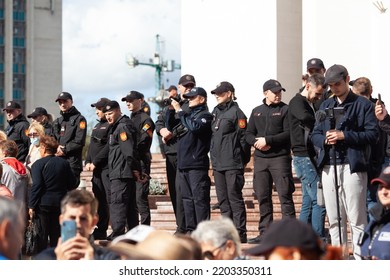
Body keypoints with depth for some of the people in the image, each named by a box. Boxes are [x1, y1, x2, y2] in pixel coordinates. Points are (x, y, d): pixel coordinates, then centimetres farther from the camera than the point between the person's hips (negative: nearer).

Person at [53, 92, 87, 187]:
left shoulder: (79, 119, 1)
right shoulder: (57, 121, 22)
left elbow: (79, 141, -9)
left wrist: (64, 150, -10)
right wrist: (56, 148, -2)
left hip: (72, 162, -6)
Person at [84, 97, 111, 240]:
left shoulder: (111, 126, -9)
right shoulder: (97, 126, 21)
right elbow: (91, 146, 21)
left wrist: (95, 162, -15)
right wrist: (88, 162, 6)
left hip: (107, 168, -9)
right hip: (97, 169, 9)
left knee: (110, 199, -11)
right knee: (100, 200, 12)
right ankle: (100, 231, 17)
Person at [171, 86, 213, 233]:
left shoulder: (205, 115, -2)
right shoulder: (189, 114, 20)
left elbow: (194, 127, -21)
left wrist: (180, 111, -15)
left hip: (197, 164, -8)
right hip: (183, 164, 8)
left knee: (199, 198, -9)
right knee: (187, 198, 9)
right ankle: (190, 229, 13)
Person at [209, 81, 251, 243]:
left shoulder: (236, 112, -6)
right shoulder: (215, 112, 17)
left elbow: (243, 137, -9)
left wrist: (244, 160, -10)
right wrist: (213, 157, 17)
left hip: (233, 163, -8)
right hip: (217, 163, 8)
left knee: (235, 198, -7)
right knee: (223, 199, 9)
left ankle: (240, 234, -5)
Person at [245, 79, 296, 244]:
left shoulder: (285, 110, 1)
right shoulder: (257, 112, 17)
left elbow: (288, 134, -9)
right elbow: (248, 134, 14)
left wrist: (267, 140, -13)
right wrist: (256, 142, -7)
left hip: (280, 158, -5)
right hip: (260, 159, 5)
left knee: (285, 196, -9)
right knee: (263, 197, 8)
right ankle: (265, 232, 14)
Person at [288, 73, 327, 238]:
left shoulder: (312, 104, 21)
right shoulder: (297, 102, -8)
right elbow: (305, 117, -29)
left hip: (310, 158, 9)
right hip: (304, 157, -9)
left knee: (308, 202, 11)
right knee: (319, 201, -13)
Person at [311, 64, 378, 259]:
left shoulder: (362, 104, 1)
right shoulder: (325, 106, 19)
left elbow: (372, 134, -6)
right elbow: (315, 134, 18)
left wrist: (344, 136, -14)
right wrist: (324, 140, -5)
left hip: (352, 167, -5)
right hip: (329, 167, 6)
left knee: (356, 218, -6)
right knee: (334, 218, 9)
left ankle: (360, 258, -5)